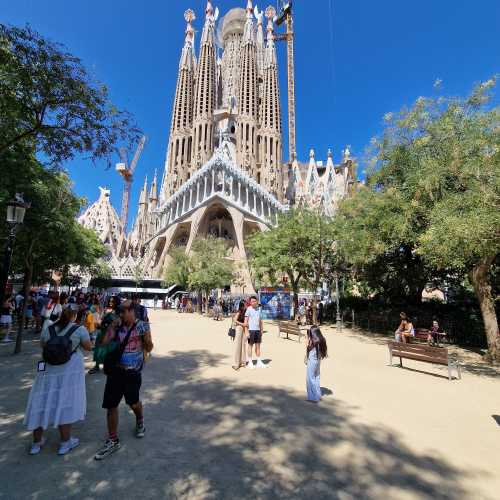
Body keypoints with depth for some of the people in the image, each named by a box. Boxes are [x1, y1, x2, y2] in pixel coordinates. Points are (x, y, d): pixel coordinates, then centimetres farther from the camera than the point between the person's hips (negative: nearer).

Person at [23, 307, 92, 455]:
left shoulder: (48, 328, -1)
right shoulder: (80, 329, -11)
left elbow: (42, 345, 16)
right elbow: (88, 347, 0)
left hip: (49, 370, 3)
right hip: (70, 371, -3)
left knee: (42, 404, 17)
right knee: (65, 405, 9)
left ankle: (36, 442, 33)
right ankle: (65, 443, 23)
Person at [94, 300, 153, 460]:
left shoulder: (142, 326, -12)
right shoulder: (117, 326, 0)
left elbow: (149, 349, -9)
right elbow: (104, 343, -2)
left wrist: (147, 338, -30)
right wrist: (111, 327, -8)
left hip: (133, 372, -3)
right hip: (115, 370, 3)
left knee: (133, 402, 16)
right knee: (111, 405, 6)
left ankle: (140, 421, 49)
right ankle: (113, 441, 25)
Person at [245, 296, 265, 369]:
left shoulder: (258, 309, 10)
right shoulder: (248, 310, -8)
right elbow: (245, 321, -9)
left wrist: (261, 330, 14)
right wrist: (247, 332, -13)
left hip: (258, 330, 6)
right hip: (251, 330, -5)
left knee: (258, 345, 10)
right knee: (250, 346, 3)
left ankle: (259, 362, 19)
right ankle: (250, 362, 13)